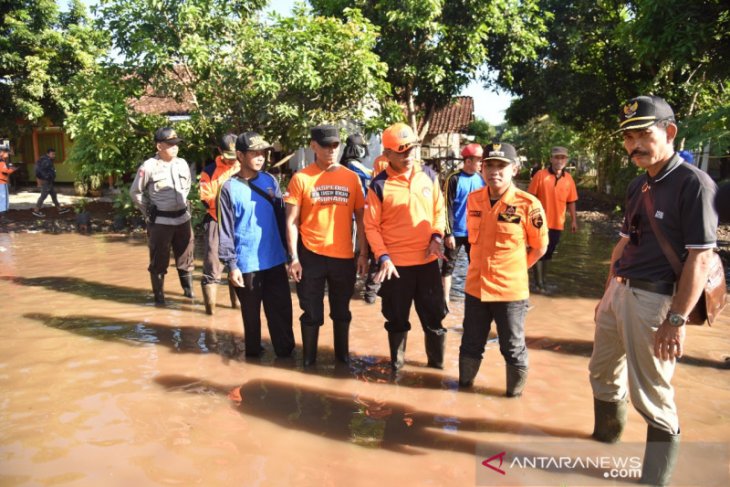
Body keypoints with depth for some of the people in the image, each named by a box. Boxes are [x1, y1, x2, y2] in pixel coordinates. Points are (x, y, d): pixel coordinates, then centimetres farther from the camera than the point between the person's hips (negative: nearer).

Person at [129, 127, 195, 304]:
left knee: (186, 256, 14)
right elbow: (135, 192, 0)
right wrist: (148, 211, -1)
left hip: (182, 218, 5)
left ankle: (189, 290, 30)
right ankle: (159, 295, 19)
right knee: (159, 260, 6)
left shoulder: (182, 164, 4)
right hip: (160, 221, -4)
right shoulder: (148, 167, -11)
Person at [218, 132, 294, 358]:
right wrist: (231, 265, -11)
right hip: (247, 264, -3)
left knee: (281, 309, 9)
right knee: (251, 313, 13)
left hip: (275, 260, 3)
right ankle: (253, 352, 32)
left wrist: (288, 250, 10)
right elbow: (225, 230, -7)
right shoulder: (230, 188, -7)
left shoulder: (270, 181, 4)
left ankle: (286, 351, 25)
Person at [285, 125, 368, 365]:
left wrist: (363, 253, 2)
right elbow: (292, 221, -4)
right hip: (311, 256, -2)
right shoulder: (301, 178, -4)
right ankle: (309, 359, 27)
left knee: (341, 311, 16)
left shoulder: (351, 178, 3)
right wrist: (294, 257, -9)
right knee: (312, 312, 10)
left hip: (344, 256, 2)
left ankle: (343, 356, 34)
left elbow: (360, 218, 7)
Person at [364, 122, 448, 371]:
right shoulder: (379, 185, -8)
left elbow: (439, 210, 11)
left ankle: (437, 361, 33)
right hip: (396, 263, -3)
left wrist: (437, 236, -6)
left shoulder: (429, 176, 3)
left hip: (428, 260, 3)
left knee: (434, 315, 13)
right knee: (397, 319, 12)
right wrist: (383, 257, -17)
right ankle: (397, 363, 32)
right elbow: (371, 226, -6)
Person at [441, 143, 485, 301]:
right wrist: (448, 233, -14)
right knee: (448, 266, 5)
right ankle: (445, 299, 15)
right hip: (456, 232, -4)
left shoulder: (481, 179, 3)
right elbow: (447, 208, -11)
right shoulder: (454, 179, -10)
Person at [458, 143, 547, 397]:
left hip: (510, 290, -4)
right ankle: (464, 384, 41)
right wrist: (485, 264, 10)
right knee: (471, 344, 20)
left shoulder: (528, 204, -15)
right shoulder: (473, 199, -1)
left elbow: (539, 247, -3)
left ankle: (515, 394, 36)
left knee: (513, 349, 14)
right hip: (475, 287, 4)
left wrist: (513, 269, 2)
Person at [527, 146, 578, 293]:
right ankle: (539, 284, 7)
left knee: (548, 253, 15)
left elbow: (571, 202, 8)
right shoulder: (540, 175, -8)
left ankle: (541, 281, 28)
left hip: (557, 223, 4)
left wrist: (574, 220, 7)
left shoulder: (568, 178, 4)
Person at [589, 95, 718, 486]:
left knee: (651, 394, 2)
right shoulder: (638, 185, 10)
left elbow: (700, 259, -18)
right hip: (618, 291, 8)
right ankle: (605, 441, 43)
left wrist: (676, 320, -21)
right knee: (603, 374, 21)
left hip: (653, 298, -8)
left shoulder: (694, 183, -14)